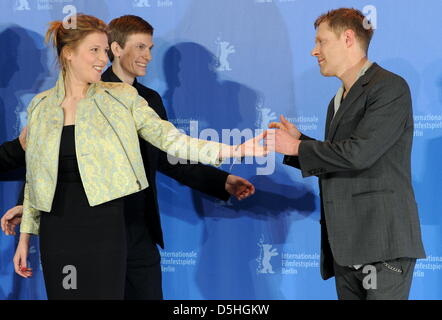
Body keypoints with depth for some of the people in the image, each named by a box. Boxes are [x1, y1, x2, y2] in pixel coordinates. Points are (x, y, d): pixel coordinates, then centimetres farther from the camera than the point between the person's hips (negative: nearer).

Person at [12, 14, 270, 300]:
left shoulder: (121, 98, 0)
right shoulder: (41, 107, 5)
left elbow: (171, 139, -6)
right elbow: (34, 178, 11)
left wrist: (234, 150, -17)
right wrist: (25, 237, 10)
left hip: (105, 227, -2)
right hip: (56, 231, 2)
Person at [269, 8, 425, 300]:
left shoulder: (390, 87, -9)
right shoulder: (339, 101, 20)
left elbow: (358, 153, -19)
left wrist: (296, 147, -8)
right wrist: (300, 141, 8)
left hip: (383, 242, -9)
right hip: (346, 244, 9)